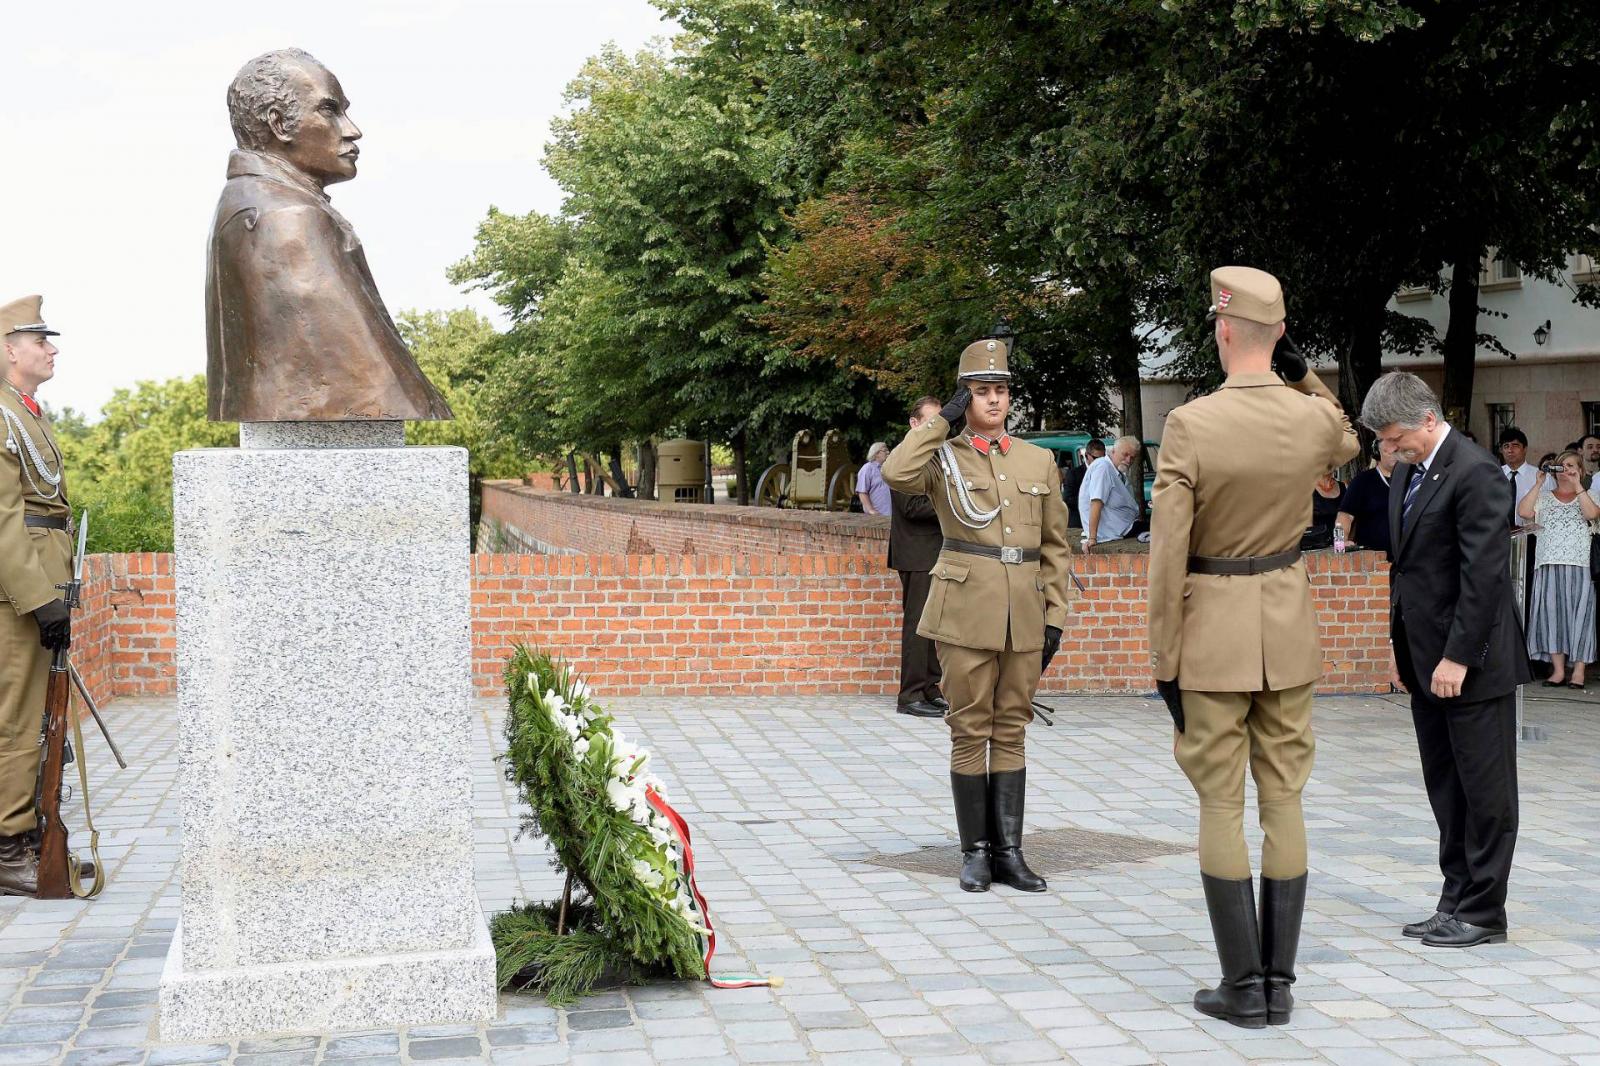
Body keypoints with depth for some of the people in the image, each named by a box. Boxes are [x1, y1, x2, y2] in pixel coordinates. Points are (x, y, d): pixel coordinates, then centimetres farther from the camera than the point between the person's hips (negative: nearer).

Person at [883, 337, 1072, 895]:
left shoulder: (1039, 460, 12)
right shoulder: (943, 456, 3)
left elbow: (1055, 545, 13)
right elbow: (896, 473, -21)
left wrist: (1055, 616, 6)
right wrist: (944, 421, -9)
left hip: (1025, 616, 3)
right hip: (966, 611, -3)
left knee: (1012, 732, 8)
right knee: (970, 732, 2)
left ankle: (1008, 850, 14)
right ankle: (975, 851, 11)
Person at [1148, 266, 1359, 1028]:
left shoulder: (1189, 426, -16)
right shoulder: (1315, 418, -5)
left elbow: (1167, 559, -14)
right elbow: (1346, 446, 25)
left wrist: (1164, 662, -6)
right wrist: (1300, 370, 12)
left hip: (1212, 627, -4)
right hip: (1288, 626, 4)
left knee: (1221, 805, 3)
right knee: (1283, 801, 9)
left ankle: (1243, 988, 5)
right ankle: (1278, 984, 13)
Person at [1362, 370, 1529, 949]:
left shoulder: (1476, 473, -16)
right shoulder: (1405, 474, 12)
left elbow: (1483, 573, -20)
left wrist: (1458, 657, -20)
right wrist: (1400, 647, 15)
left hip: (1472, 664, -9)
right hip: (1425, 662, 9)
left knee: (1485, 790, 1)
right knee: (1446, 789, 13)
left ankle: (1483, 912, 9)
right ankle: (1456, 902, 21)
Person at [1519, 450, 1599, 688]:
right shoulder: (1543, 497, 16)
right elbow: (1524, 512, -2)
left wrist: (1577, 485, -8)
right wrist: (1538, 483, -1)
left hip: (1579, 565, -1)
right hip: (1549, 564, 2)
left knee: (1578, 613, -4)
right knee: (1551, 612, -3)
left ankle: (1578, 670, -1)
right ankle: (1558, 668, 1)